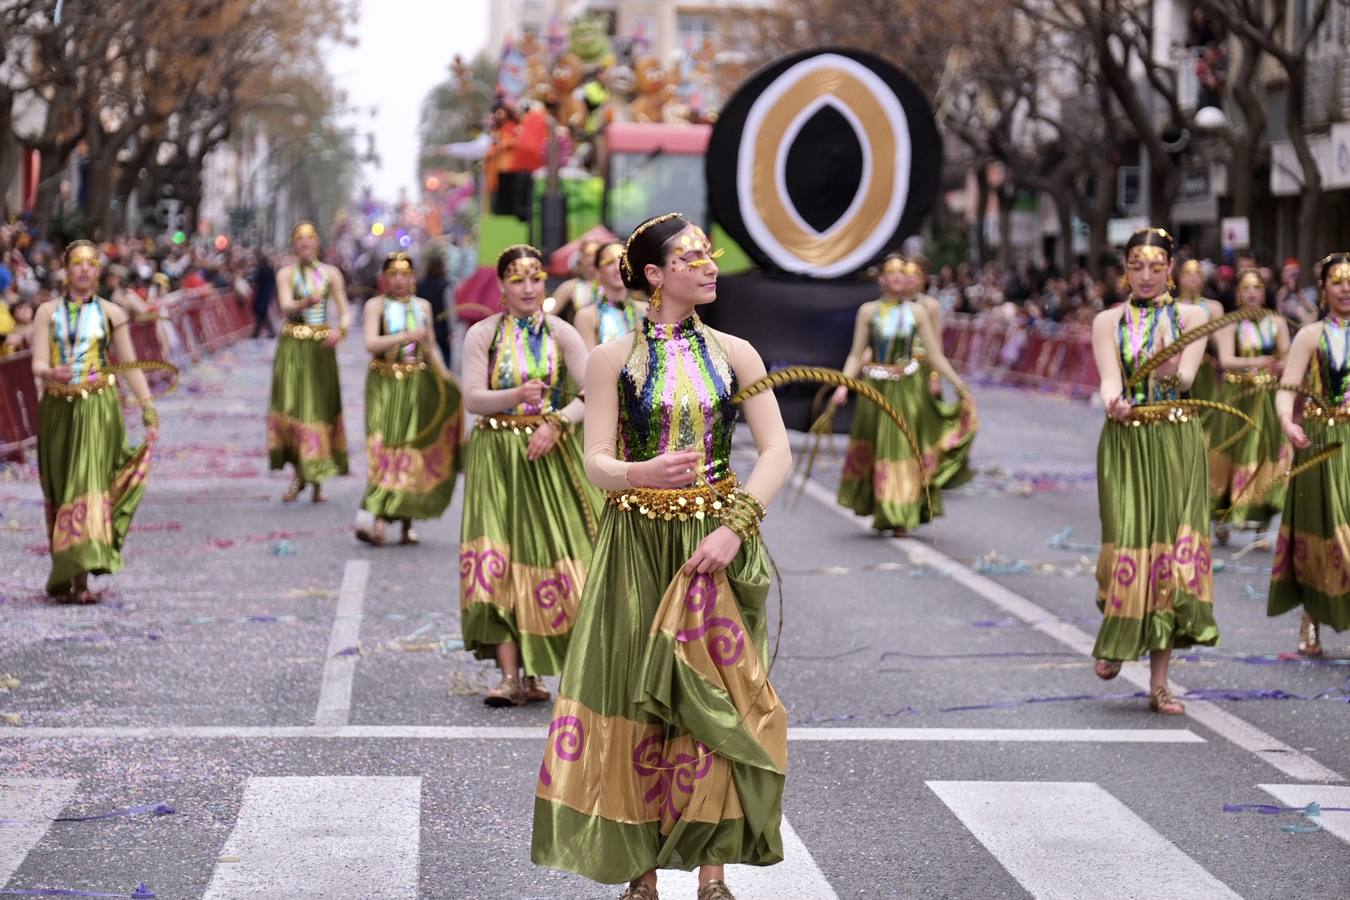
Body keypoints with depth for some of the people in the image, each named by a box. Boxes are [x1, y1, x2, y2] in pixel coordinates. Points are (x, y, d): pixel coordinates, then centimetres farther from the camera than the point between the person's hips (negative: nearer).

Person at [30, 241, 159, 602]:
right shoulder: (48, 312, 6)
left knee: (89, 485, -11)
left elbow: (131, 367, 7)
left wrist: (149, 413, 2)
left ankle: (81, 578, -15)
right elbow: (38, 364, -3)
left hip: (98, 409, -2)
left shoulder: (110, 313, 5)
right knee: (59, 490, 7)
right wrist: (52, 373, -26)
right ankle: (62, 574, 18)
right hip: (58, 409, 2)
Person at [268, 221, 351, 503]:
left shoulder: (331, 273, 9)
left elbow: (345, 312, 6)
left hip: (322, 347, 1)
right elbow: (286, 307, -12)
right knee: (291, 404, -10)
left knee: (321, 407, -2)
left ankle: (318, 478, 8)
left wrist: (340, 330, -16)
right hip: (293, 345, -1)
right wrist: (306, 302, -33)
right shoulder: (286, 274, 5)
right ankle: (299, 473, 4)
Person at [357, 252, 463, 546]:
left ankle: (407, 522, 9)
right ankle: (379, 521, -16)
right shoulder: (375, 305, 1)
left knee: (413, 450, 2)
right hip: (384, 384, -3)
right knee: (384, 447, -12)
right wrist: (406, 336, -23)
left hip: (417, 383, 3)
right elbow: (371, 343, -13)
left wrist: (445, 376, 7)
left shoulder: (422, 306, 12)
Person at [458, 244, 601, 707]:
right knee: (496, 561, -10)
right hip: (495, 455, -1)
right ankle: (510, 676, -12)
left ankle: (533, 672, 11)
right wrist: (516, 396, -22)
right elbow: (472, 398, -6)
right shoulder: (482, 334, 2)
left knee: (546, 558, 0)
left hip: (547, 455, 1)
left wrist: (557, 422, -14)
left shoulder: (561, 334, 4)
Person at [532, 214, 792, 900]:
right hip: (637, 547, -1)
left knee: (713, 701, -2)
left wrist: (736, 526, -14)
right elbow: (597, 463, -6)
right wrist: (643, 473, -28)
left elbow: (776, 451, -1)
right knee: (636, 702, -1)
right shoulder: (613, 359, -1)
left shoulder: (733, 354, 4)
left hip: (716, 544, 1)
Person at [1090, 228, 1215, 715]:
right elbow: (1109, 379, -7)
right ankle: (1114, 638, 23)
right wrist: (1114, 402, -30)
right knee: (1127, 542, -8)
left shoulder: (1190, 316, 5)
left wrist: (1167, 363, -32)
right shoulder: (1108, 321, 6)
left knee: (1172, 546, -3)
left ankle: (1159, 682, 1)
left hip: (1177, 442, 0)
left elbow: (1186, 375, -9)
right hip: (1125, 442, 0)